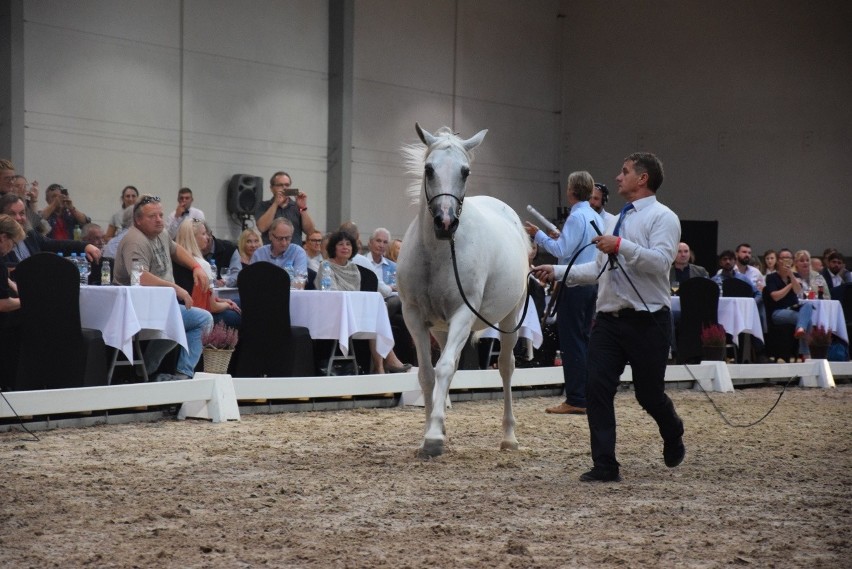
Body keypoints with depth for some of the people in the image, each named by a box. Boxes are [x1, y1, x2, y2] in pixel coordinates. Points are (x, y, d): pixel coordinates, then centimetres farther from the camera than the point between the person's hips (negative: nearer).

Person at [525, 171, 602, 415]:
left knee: (572, 341, -5)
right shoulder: (596, 217, 12)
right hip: (593, 283, 9)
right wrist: (562, 236, 21)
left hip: (574, 285, -9)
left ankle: (576, 399, -5)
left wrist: (538, 235, -9)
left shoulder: (576, 217, -15)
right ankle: (587, 395, 16)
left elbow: (562, 250, -18)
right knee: (584, 338, 13)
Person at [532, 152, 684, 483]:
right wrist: (557, 272, 14)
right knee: (597, 389, -6)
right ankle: (605, 467, -2)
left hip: (646, 321, -6)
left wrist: (621, 246, -27)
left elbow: (661, 261, -21)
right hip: (609, 319, 6)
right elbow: (599, 269, 22)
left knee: (649, 393, 6)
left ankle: (673, 437, 39)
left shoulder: (662, 217, -5)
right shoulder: (617, 219, 18)